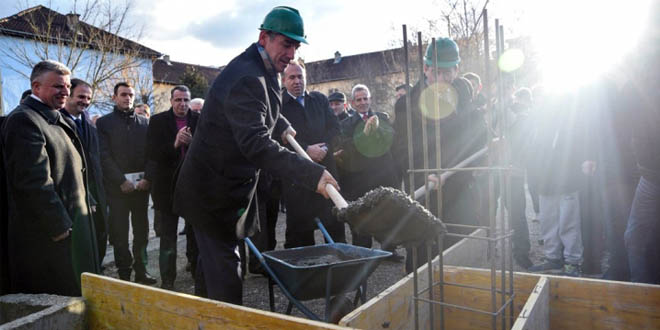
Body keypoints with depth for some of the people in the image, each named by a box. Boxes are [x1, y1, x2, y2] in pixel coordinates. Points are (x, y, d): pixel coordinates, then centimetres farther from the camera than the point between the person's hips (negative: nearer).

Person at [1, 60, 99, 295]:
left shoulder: (60, 120, 16)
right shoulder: (24, 120, -14)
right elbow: (34, 181, -21)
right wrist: (59, 226, -19)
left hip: (69, 225, 10)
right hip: (47, 237, -9)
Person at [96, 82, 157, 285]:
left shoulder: (144, 122, 11)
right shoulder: (104, 122, 3)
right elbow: (104, 156, -4)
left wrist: (147, 178, -6)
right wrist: (121, 181, -11)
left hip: (141, 183, 3)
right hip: (117, 185, -2)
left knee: (142, 230, 8)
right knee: (120, 232, 2)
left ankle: (141, 271, 17)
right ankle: (124, 274, 11)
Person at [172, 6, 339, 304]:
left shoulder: (260, 72, 10)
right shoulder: (247, 78, -24)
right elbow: (255, 144, -37)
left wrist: (281, 125, 18)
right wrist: (312, 173, -42)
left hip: (228, 187, 10)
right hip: (215, 193, -10)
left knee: (218, 263, 20)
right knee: (224, 271, -5)